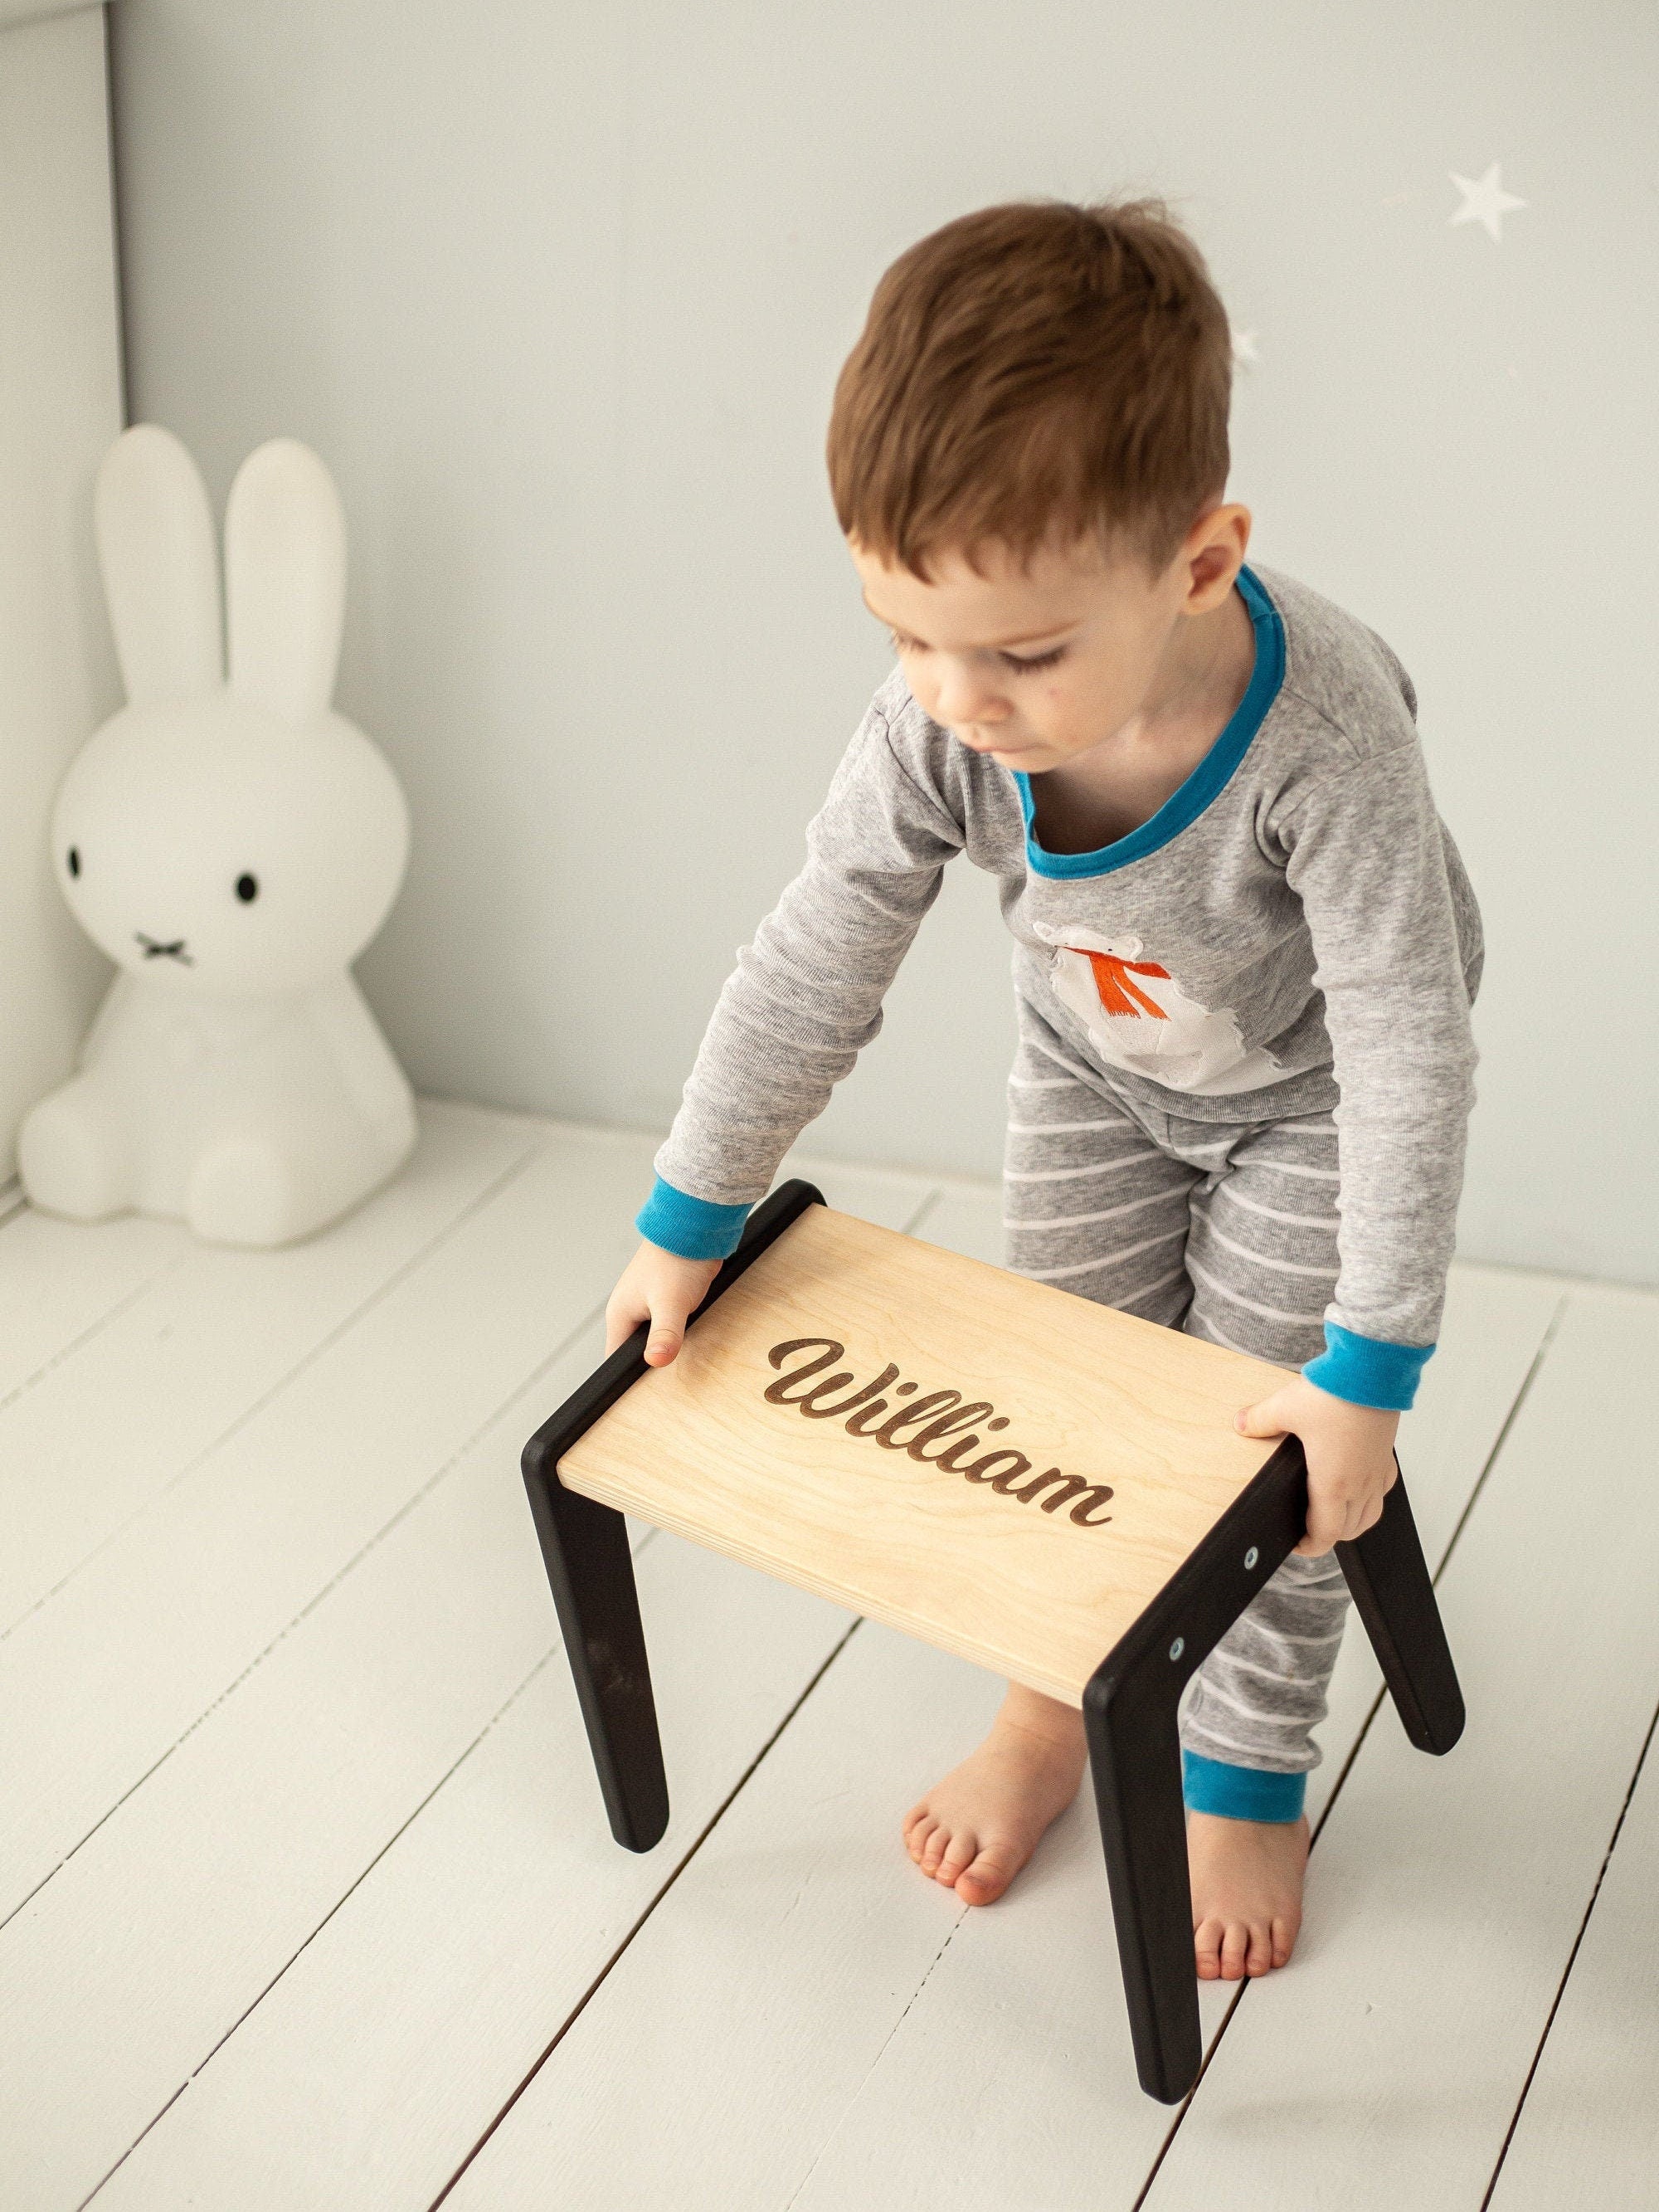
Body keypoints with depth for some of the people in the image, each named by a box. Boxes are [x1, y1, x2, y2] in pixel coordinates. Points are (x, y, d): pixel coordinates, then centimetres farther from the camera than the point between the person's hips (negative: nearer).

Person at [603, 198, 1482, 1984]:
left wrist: (1365, 1370, -31)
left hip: (1309, 1091, -3)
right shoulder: (937, 727, -33)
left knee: (1265, 1429, 4)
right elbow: (813, 971, -19)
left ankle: (1243, 1777, 26)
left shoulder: (1323, 736, -44)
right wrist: (686, 1224, -11)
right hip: (1095, 1066, 4)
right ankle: (1051, 1706, 37)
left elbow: (1410, 1064, -36)